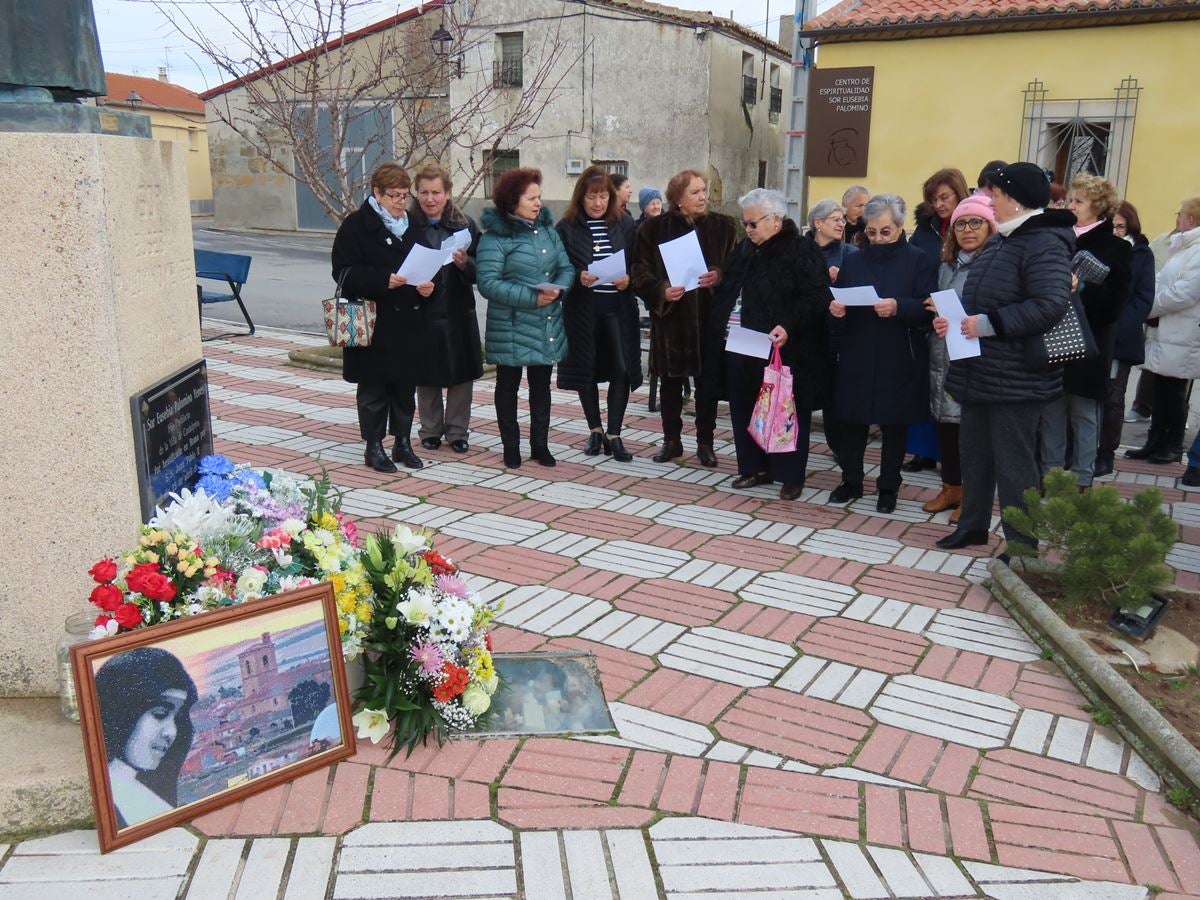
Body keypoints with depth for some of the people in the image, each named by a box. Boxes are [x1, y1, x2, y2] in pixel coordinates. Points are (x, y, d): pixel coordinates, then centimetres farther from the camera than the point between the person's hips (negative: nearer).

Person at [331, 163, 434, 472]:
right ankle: (373, 446, 16)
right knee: (373, 388, 4)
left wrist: (427, 286, -4)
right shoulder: (357, 225, -6)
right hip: (373, 324, -5)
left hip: (408, 323, 5)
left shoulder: (413, 224, 13)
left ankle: (403, 442, 24)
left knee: (406, 385, 11)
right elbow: (343, 272, -12)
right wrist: (383, 280, -25)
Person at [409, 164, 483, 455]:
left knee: (461, 376, 6)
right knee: (427, 376, 8)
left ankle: (457, 431, 20)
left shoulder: (464, 225, 3)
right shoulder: (407, 225, -2)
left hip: (458, 314, 1)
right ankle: (431, 431, 24)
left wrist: (465, 263, -20)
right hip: (423, 313, -1)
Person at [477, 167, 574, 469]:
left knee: (541, 385, 13)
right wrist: (531, 297, -23)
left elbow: (567, 268, 8)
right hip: (510, 327, -5)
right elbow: (488, 283, -19)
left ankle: (540, 444, 25)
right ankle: (511, 447, 19)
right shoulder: (495, 236, -11)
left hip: (547, 325, 6)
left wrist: (557, 289, -14)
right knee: (508, 385, 8)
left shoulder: (547, 229, 8)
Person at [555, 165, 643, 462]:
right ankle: (595, 431, 25)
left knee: (621, 369, -4)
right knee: (585, 370, 8)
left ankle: (614, 434, 7)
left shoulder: (625, 224, 5)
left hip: (618, 307, 1)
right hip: (582, 309, -1)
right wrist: (578, 277, -19)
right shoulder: (566, 227, -1)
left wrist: (629, 279, -12)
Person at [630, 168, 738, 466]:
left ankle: (705, 442, 17)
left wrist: (719, 277, -15)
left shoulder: (723, 226, 3)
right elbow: (640, 271, 0)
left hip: (709, 316, 0)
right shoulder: (655, 228, 0)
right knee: (670, 380, 7)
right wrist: (661, 291, -17)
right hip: (669, 316, 0)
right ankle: (671, 440, 21)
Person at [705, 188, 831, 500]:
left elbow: (816, 297, -17)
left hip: (783, 353, -7)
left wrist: (789, 326, -27)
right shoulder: (745, 249, 15)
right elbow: (729, 292, 25)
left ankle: (791, 475, 14)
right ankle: (755, 467, 27)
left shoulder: (803, 251, -9)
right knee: (746, 412, 13)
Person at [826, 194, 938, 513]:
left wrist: (898, 307, -27)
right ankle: (851, 480, 22)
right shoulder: (853, 261, 11)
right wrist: (835, 308, -11)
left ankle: (889, 487, 20)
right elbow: (836, 302, 12)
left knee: (895, 424, 7)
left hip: (899, 361, -3)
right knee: (849, 419, 4)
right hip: (855, 358, 3)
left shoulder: (920, 261, -1)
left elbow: (928, 308, -10)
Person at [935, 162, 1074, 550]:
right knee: (974, 450, 17)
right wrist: (952, 321, 5)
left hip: (1014, 376, -10)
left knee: (1013, 461, -2)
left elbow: (1050, 305, -27)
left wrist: (988, 324, -25)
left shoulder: (1044, 243, -16)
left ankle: (1022, 544, 9)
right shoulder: (1002, 241, 15)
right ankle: (973, 525, 32)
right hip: (980, 370, 10)